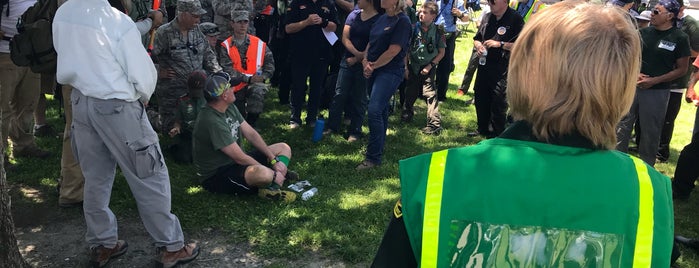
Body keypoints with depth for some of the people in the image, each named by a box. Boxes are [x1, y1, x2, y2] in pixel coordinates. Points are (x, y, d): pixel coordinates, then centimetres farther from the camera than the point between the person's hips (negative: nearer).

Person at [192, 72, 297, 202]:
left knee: (284, 148, 9)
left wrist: (274, 161, -3)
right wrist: (273, 174, -19)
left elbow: (251, 134, 6)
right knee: (263, 173, -41)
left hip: (236, 161, 11)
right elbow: (240, 157, -26)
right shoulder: (211, 121, -26)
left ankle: (272, 187, -13)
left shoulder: (230, 108, 3)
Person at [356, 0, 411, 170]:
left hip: (390, 72, -8)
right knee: (380, 110, 17)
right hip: (374, 71, 8)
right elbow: (371, 42, 17)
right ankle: (378, 147, 31)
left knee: (374, 111, -17)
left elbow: (393, 51, -17)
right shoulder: (382, 19, 12)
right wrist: (365, 61, -1)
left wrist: (373, 65, -9)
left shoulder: (402, 21, -12)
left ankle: (373, 157, -9)